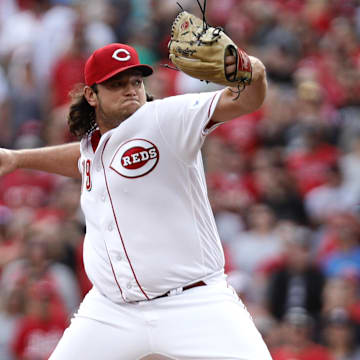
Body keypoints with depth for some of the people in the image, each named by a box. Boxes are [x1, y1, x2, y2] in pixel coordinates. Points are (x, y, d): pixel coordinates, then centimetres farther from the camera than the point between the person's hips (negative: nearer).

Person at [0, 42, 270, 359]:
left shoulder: (166, 118, -8)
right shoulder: (91, 144, 13)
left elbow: (244, 102, -21)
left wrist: (252, 75, -43)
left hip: (193, 306, -6)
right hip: (111, 314, 6)